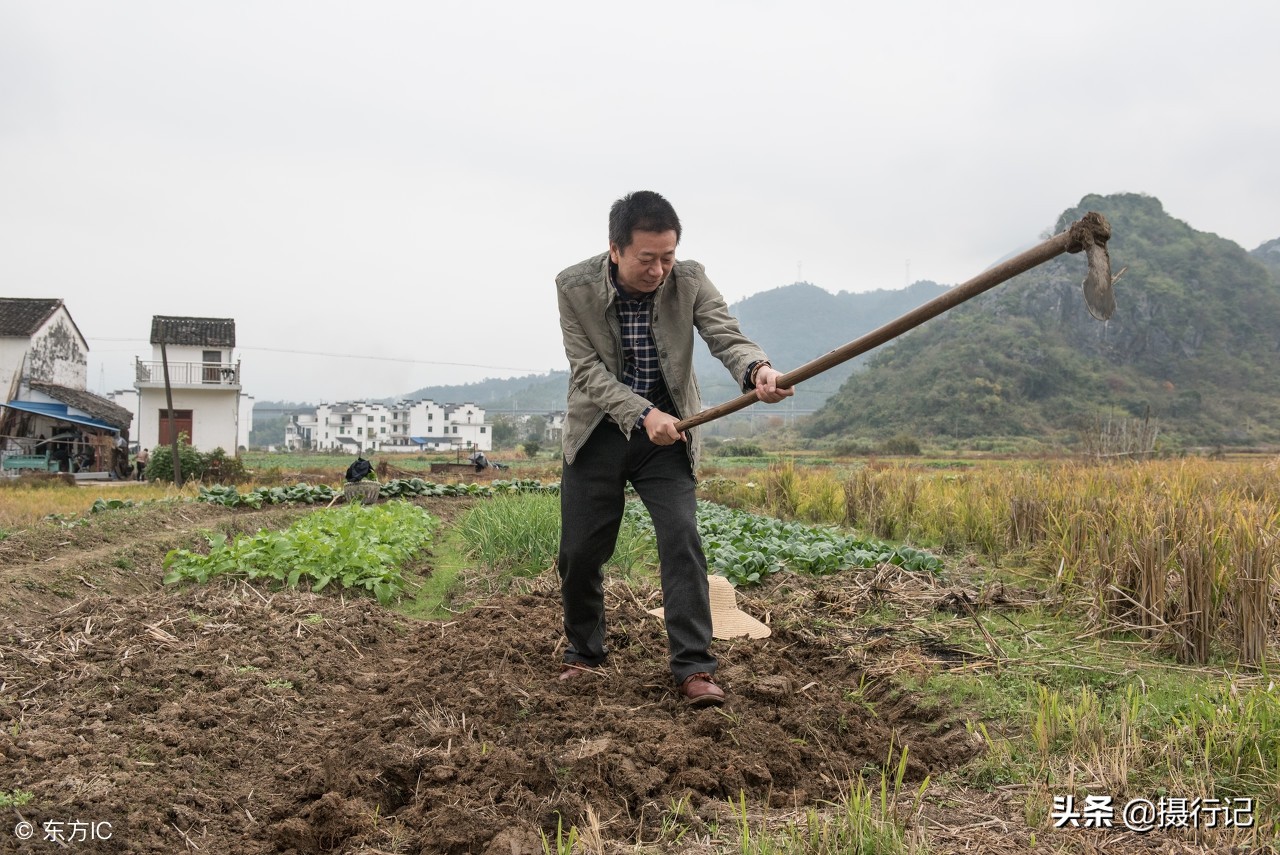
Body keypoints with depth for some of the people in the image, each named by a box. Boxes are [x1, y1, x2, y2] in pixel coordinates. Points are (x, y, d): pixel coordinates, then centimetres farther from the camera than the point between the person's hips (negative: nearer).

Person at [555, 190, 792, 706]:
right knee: (580, 552, 5)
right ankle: (584, 654, 29)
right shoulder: (574, 288, -15)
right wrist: (642, 414, -33)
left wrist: (756, 369, -47)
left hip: (666, 434, 0)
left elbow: (726, 335, -23)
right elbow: (588, 371, -18)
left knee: (682, 539, -14)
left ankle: (693, 668, -6)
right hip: (596, 433, 0)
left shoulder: (690, 281, -13)